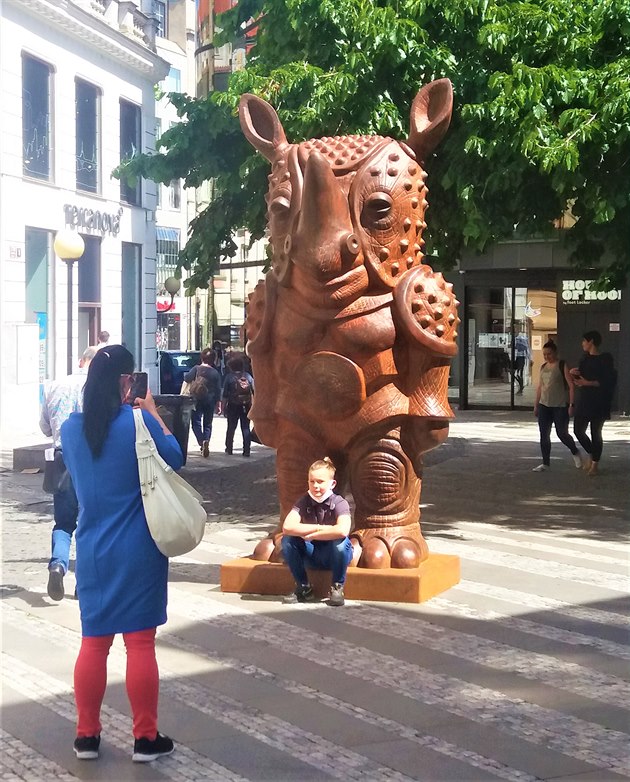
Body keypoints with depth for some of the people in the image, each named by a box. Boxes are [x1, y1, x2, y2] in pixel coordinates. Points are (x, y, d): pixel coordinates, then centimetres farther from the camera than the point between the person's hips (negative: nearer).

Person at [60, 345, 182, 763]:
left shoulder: (71, 428, 1)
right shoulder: (138, 421, -12)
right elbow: (175, 458, 2)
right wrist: (152, 412, 6)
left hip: (92, 551, 4)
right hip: (138, 550, -4)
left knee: (93, 643, 12)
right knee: (141, 643, 3)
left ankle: (87, 736, 18)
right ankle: (146, 738, 11)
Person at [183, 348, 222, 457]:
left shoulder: (197, 369, -6)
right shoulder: (215, 373, 2)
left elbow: (187, 378, -13)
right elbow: (218, 390, 2)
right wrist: (218, 403, 8)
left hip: (197, 400, -2)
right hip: (210, 401, 2)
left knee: (196, 422, 3)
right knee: (207, 424, 13)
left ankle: (202, 442, -18)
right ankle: (206, 441, -5)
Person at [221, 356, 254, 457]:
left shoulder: (229, 377, -5)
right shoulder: (248, 376, 3)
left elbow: (225, 395, -6)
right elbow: (254, 392, 2)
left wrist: (224, 407, -1)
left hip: (233, 406, -2)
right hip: (246, 406, 2)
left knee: (231, 427, 11)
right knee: (246, 428, 5)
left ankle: (229, 448, 17)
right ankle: (246, 450, -1)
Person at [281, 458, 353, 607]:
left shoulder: (339, 503, -19)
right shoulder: (304, 502, -9)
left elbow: (342, 530, -41)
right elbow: (287, 527, -27)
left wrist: (311, 534, -30)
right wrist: (319, 528, -29)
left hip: (334, 555, -3)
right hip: (312, 555, 3)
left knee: (341, 541, -36)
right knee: (287, 540, -22)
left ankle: (337, 587, -12)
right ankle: (303, 587, -6)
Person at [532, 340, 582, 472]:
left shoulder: (562, 366, -6)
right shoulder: (543, 367, 12)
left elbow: (571, 386, -9)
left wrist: (571, 404, -15)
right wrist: (536, 405, 18)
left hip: (560, 406, -6)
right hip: (544, 406, 6)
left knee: (562, 433, -1)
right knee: (544, 436, 2)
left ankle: (575, 452, 28)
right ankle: (545, 463, 10)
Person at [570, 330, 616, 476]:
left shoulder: (605, 359, -10)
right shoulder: (585, 358, 11)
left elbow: (607, 381, -17)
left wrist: (588, 383, -23)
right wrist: (574, 374, -2)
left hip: (598, 403, -7)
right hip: (583, 401, 7)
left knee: (596, 433, 0)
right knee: (578, 430, 5)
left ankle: (595, 464, 10)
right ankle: (591, 454, 27)